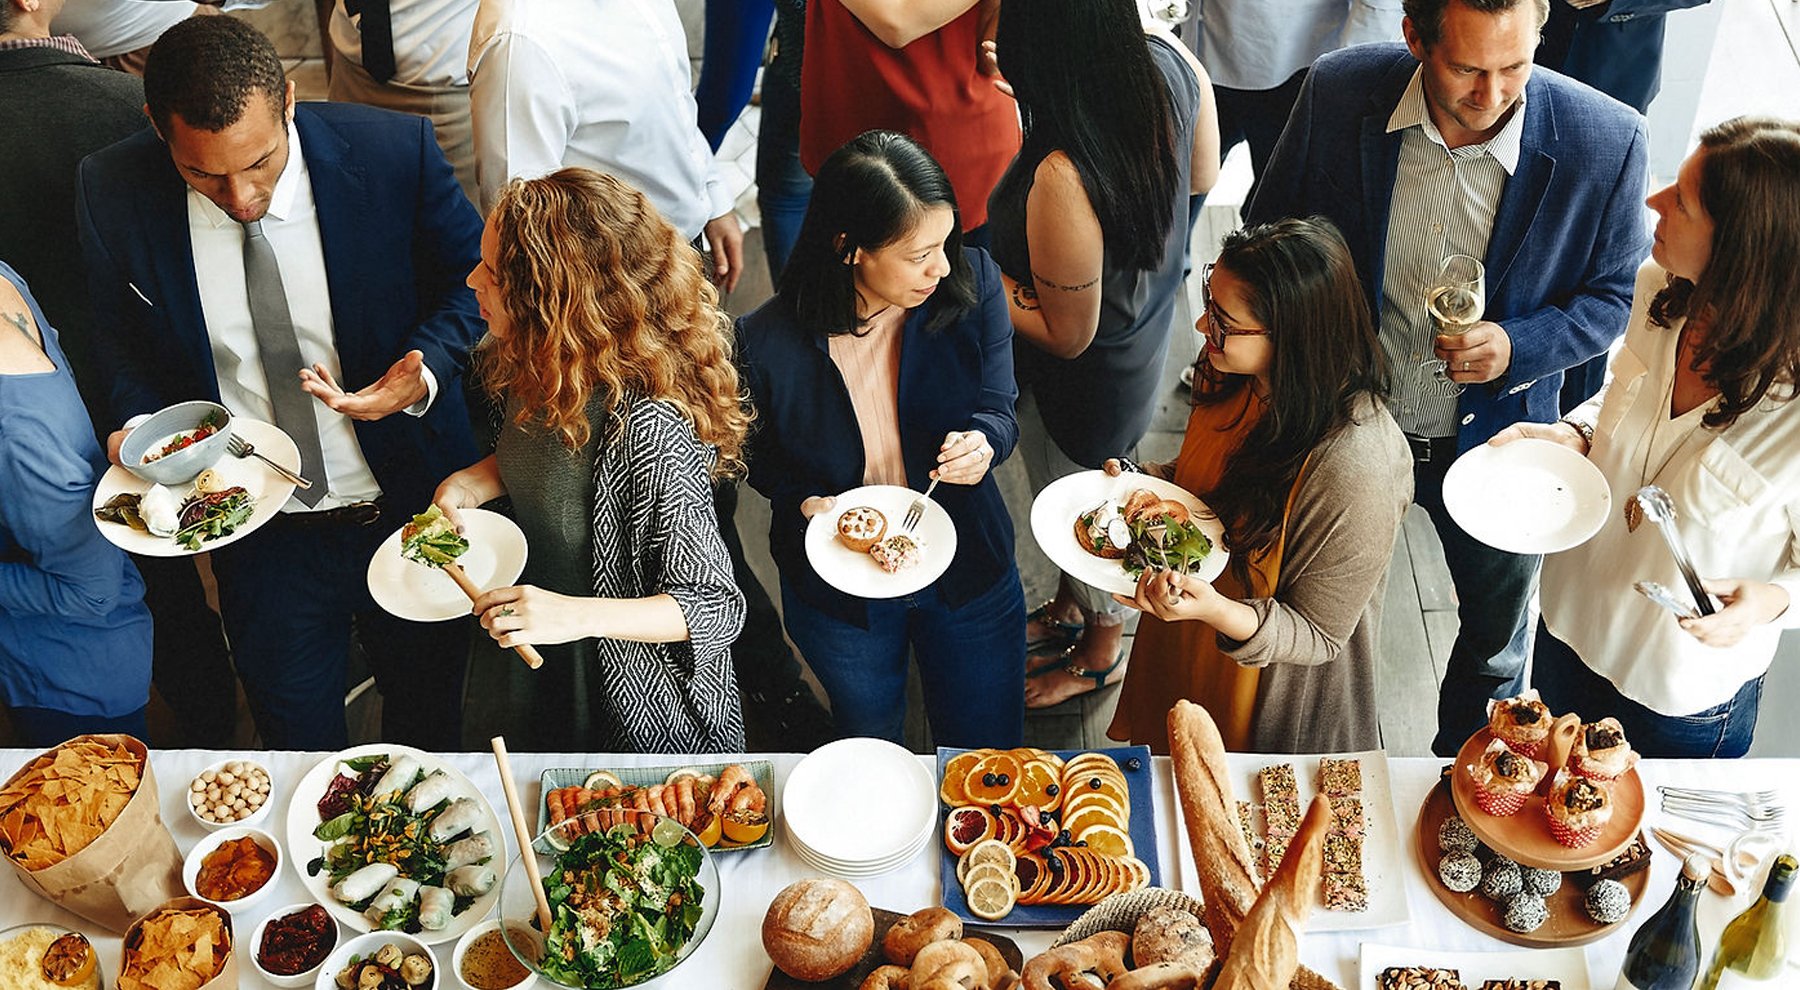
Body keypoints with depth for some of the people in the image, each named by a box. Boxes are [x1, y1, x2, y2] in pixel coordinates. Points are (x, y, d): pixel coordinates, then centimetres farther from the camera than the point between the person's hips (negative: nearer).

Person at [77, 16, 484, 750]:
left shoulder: (395, 152, -20)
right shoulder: (113, 193, -13)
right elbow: (125, 338, 5)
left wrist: (425, 371, -23)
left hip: (413, 514, -1)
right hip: (257, 534, 1)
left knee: (427, 727, 22)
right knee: (298, 746, 19)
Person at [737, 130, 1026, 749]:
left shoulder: (972, 284, -20)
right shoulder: (768, 343, -25)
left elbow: (998, 409, -8)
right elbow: (761, 454, -4)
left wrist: (983, 441, -31)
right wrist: (805, 501, -24)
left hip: (969, 569, 1)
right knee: (871, 750, 29)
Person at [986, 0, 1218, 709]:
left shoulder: (1061, 181, -44)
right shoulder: (1173, 65, -23)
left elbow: (1068, 336, -27)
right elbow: (1203, 176, 0)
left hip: (1085, 382, -7)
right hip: (1146, 334, 7)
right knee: (1077, 496, 33)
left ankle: (1100, 655, 54)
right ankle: (1069, 607, 63)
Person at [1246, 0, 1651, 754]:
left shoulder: (1607, 142, -23)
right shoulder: (1338, 93, -20)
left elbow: (1613, 294, -7)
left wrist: (1518, 347, -26)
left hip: (1494, 440, 0)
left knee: (1495, 640, 24)